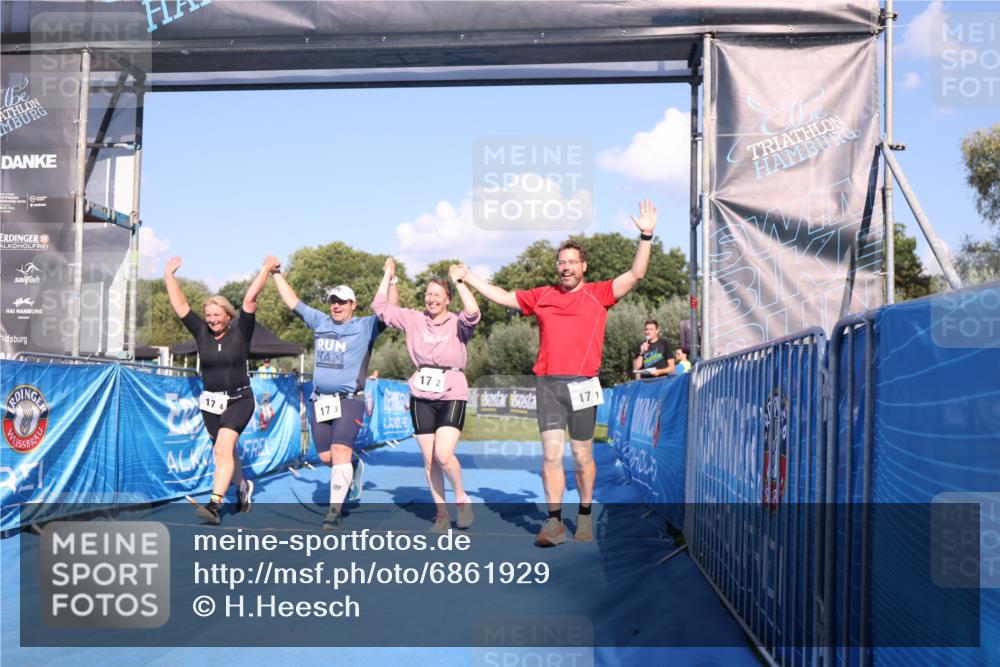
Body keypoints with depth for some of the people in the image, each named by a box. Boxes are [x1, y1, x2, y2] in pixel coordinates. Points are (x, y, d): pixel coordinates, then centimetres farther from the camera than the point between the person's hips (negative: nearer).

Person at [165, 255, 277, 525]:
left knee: (224, 445, -22)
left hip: (239, 400, -4)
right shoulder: (201, 332, 0)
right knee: (224, 451, 15)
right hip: (211, 402, 4)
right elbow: (180, 305, 2)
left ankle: (215, 504, -29)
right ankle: (243, 486, 42)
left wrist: (266, 269, -13)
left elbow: (250, 299, -14)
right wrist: (169, 275, 4)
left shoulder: (240, 331, -6)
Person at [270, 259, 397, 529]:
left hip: (349, 400, -5)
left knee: (340, 452, -17)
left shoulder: (365, 326, 1)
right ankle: (353, 468, 38)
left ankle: (335, 511, -14)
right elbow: (292, 301, 21)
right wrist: (276, 273, 22)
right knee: (325, 457, 8)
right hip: (319, 400, 5)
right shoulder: (320, 322, 13)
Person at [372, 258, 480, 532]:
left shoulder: (458, 324, -2)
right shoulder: (414, 320, 7)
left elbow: (473, 313, -24)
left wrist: (459, 281, -17)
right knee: (429, 460, 5)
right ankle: (442, 514, 18)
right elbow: (380, 307, 7)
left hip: (451, 396, -4)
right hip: (421, 397, 4)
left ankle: (461, 497, 9)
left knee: (443, 454, -18)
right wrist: (388, 275, 6)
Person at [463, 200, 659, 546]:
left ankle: (585, 516, 23)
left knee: (582, 455, 8)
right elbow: (502, 297, 18)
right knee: (551, 452, -4)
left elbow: (635, 274, -2)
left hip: (583, 384, -1)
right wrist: (468, 277, 17)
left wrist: (646, 235, -11)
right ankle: (554, 522, 0)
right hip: (548, 383, 2)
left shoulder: (598, 294, 5)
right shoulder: (542, 296, 12)